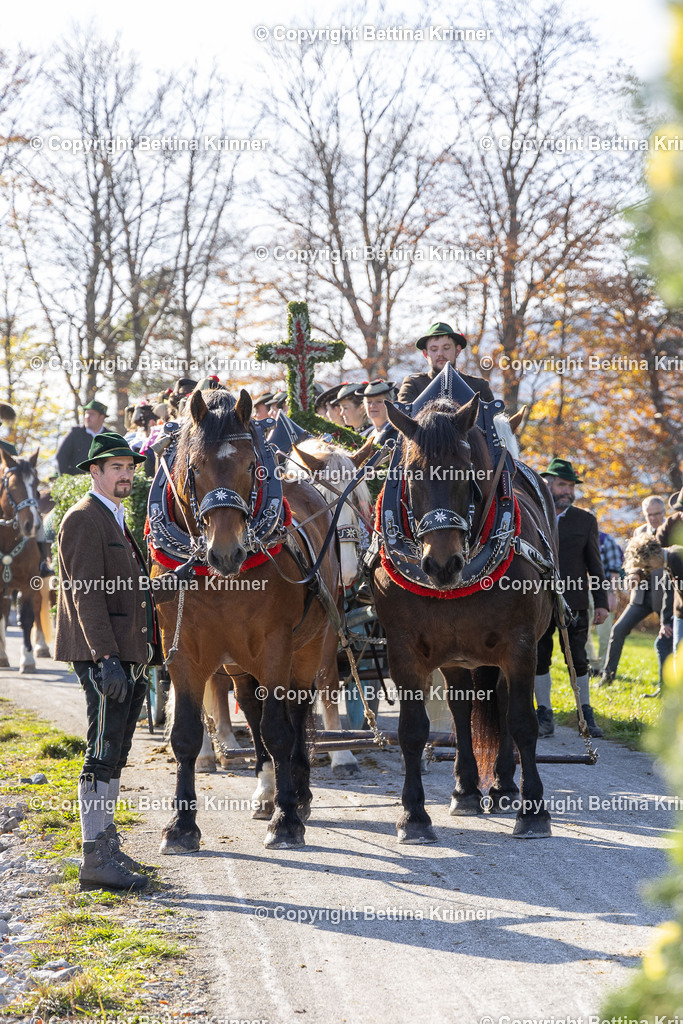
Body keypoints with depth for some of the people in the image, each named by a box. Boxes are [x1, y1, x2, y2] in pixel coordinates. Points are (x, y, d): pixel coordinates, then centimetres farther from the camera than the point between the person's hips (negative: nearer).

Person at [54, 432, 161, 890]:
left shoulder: (117, 521, 20)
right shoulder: (84, 519, -10)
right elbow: (87, 594, -19)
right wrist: (106, 658, -25)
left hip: (129, 656, 10)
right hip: (103, 657, -10)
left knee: (114, 756, 14)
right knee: (104, 754, -10)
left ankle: (107, 847, 23)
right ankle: (97, 859, -10)